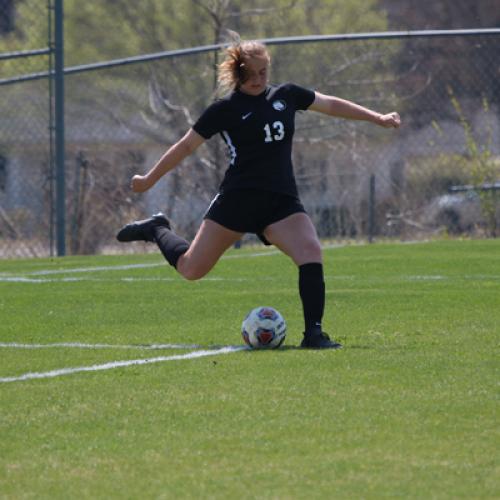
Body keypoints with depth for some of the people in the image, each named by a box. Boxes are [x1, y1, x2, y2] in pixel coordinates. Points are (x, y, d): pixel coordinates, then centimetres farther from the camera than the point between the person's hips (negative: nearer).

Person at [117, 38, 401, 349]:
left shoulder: (286, 96, 11)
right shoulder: (226, 109, -1)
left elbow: (331, 105, 24)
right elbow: (186, 147, 6)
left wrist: (377, 118, 26)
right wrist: (149, 180, 10)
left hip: (282, 200, 3)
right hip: (239, 198, -3)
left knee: (311, 253, -22)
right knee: (191, 269, 0)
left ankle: (314, 333, -20)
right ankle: (157, 230, 30)